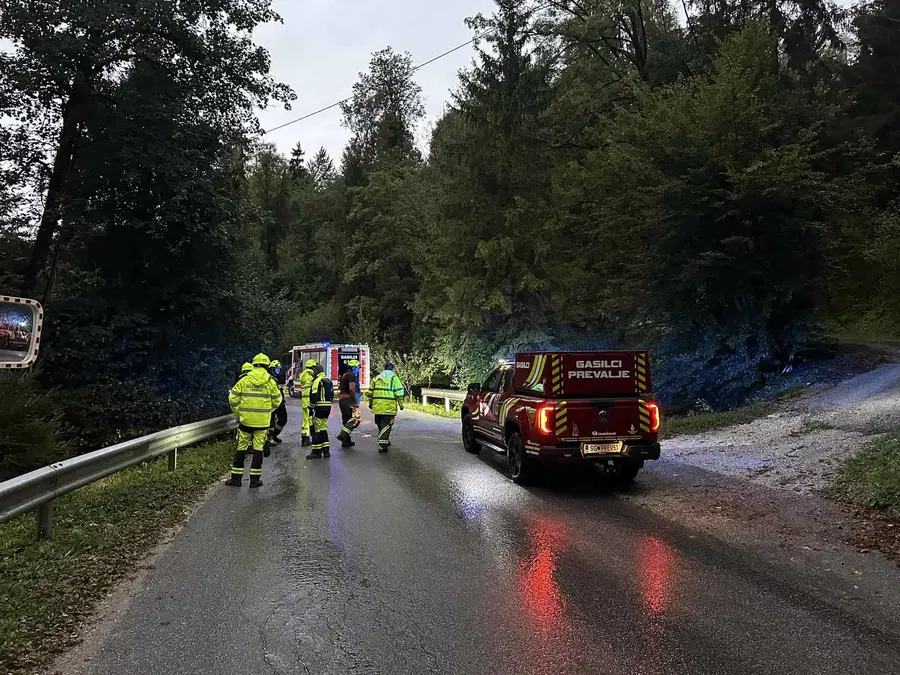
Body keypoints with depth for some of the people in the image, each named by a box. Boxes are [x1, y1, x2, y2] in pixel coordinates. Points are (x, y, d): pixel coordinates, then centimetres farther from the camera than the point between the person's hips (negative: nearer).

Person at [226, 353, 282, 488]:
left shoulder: (244, 380, -2)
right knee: (258, 449, 8)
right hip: (262, 421, 0)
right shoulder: (270, 382, -2)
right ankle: (255, 479, 11)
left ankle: (236, 478, 15)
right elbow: (277, 401, 5)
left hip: (245, 420, 1)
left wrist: (238, 412, 12)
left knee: (241, 448, 11)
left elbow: (233, 398, -3)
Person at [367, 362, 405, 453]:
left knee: (380, 425, 19)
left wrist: (370, 403, 28)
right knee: (386, 425, -3)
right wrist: (401, 404, -2)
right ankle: (382, 445, -10)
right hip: (389, 406, -5)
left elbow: (371, 392, 19)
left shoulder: (376, 378, 15)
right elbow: (399, 392, -8)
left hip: (377, 406, 5)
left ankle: (385, 441, 32)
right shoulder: (394, 378, -1)